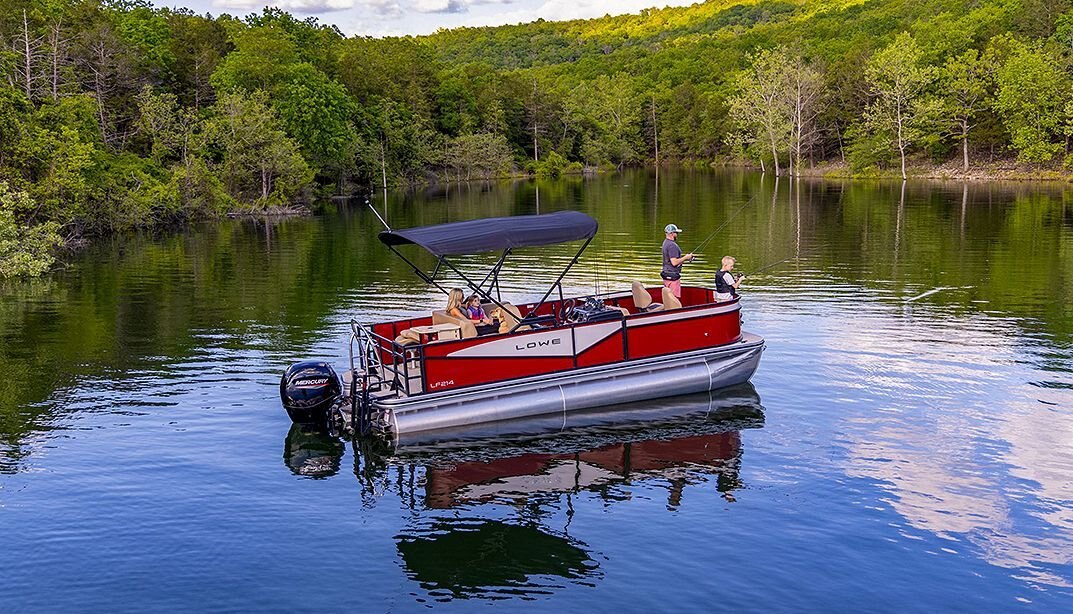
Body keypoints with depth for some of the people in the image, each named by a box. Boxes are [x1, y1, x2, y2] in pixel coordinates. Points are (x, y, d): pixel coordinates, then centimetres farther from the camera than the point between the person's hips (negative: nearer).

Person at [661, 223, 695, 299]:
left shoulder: (666, 242, 13)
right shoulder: (672, 245, -19)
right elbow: (674, 262, -24)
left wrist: (686, 258, 14)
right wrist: (685, 257, -11)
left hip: (666, 274, 10)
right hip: (672, 276, -10)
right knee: (674, 298, -6)